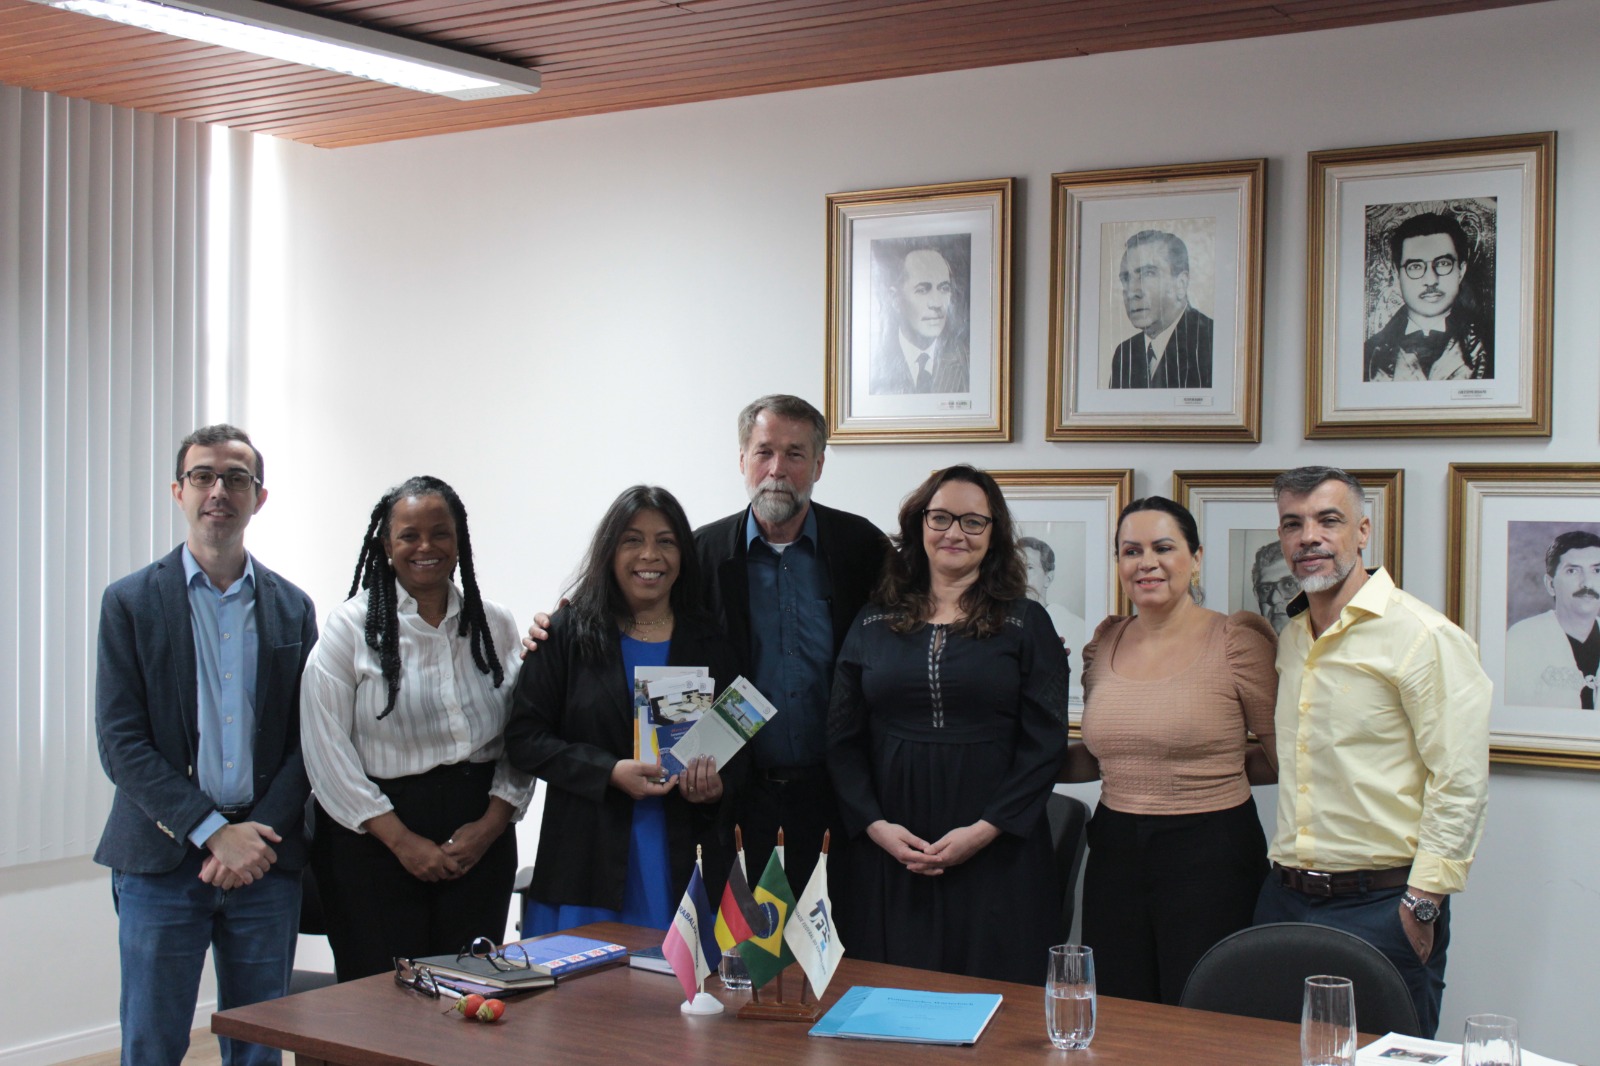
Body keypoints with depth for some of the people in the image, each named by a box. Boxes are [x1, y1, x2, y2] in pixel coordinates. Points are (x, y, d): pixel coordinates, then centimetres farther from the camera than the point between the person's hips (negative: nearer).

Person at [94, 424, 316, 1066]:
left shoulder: (292, 609, 9)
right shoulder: (131, 603, 1)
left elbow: (305, 741, 6)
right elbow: (120, 743, -6)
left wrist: (257, 836, -9)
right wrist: (215, 833, -13)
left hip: (267, 865, 2)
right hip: (162, 862, -2)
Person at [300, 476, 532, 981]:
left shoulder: (496, 626, 8)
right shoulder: (352, 627, -2)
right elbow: (327, 749, -8)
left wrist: (490, 825, -7)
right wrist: (402, 840, -11)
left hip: (481, 841, 3)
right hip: (374, 841, -3)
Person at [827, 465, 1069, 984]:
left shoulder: (1025, 623, 4)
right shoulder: (873, 623, 9)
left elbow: (1046, 743, -2)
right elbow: (842, 740, 7)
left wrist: (985, 830, -11)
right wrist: (876, 825, -7)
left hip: (995, 854, -1)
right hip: (888, 855, 2)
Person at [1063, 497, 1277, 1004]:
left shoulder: (1237, 640, -9)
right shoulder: (1106, 642, 8)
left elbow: (1284, 756, -3)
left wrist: (1212, 769, 4)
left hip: (1210, 853, -5)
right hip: (1115, 851, 5)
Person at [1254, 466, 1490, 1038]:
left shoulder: (1425, 637, -11)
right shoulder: (1290, 637, 12)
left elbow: (1461, 784, -14)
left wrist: (1422, 901, -16)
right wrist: (1287, 875, 15)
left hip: (1380, 906, -7)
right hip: (1284, 899, 7)